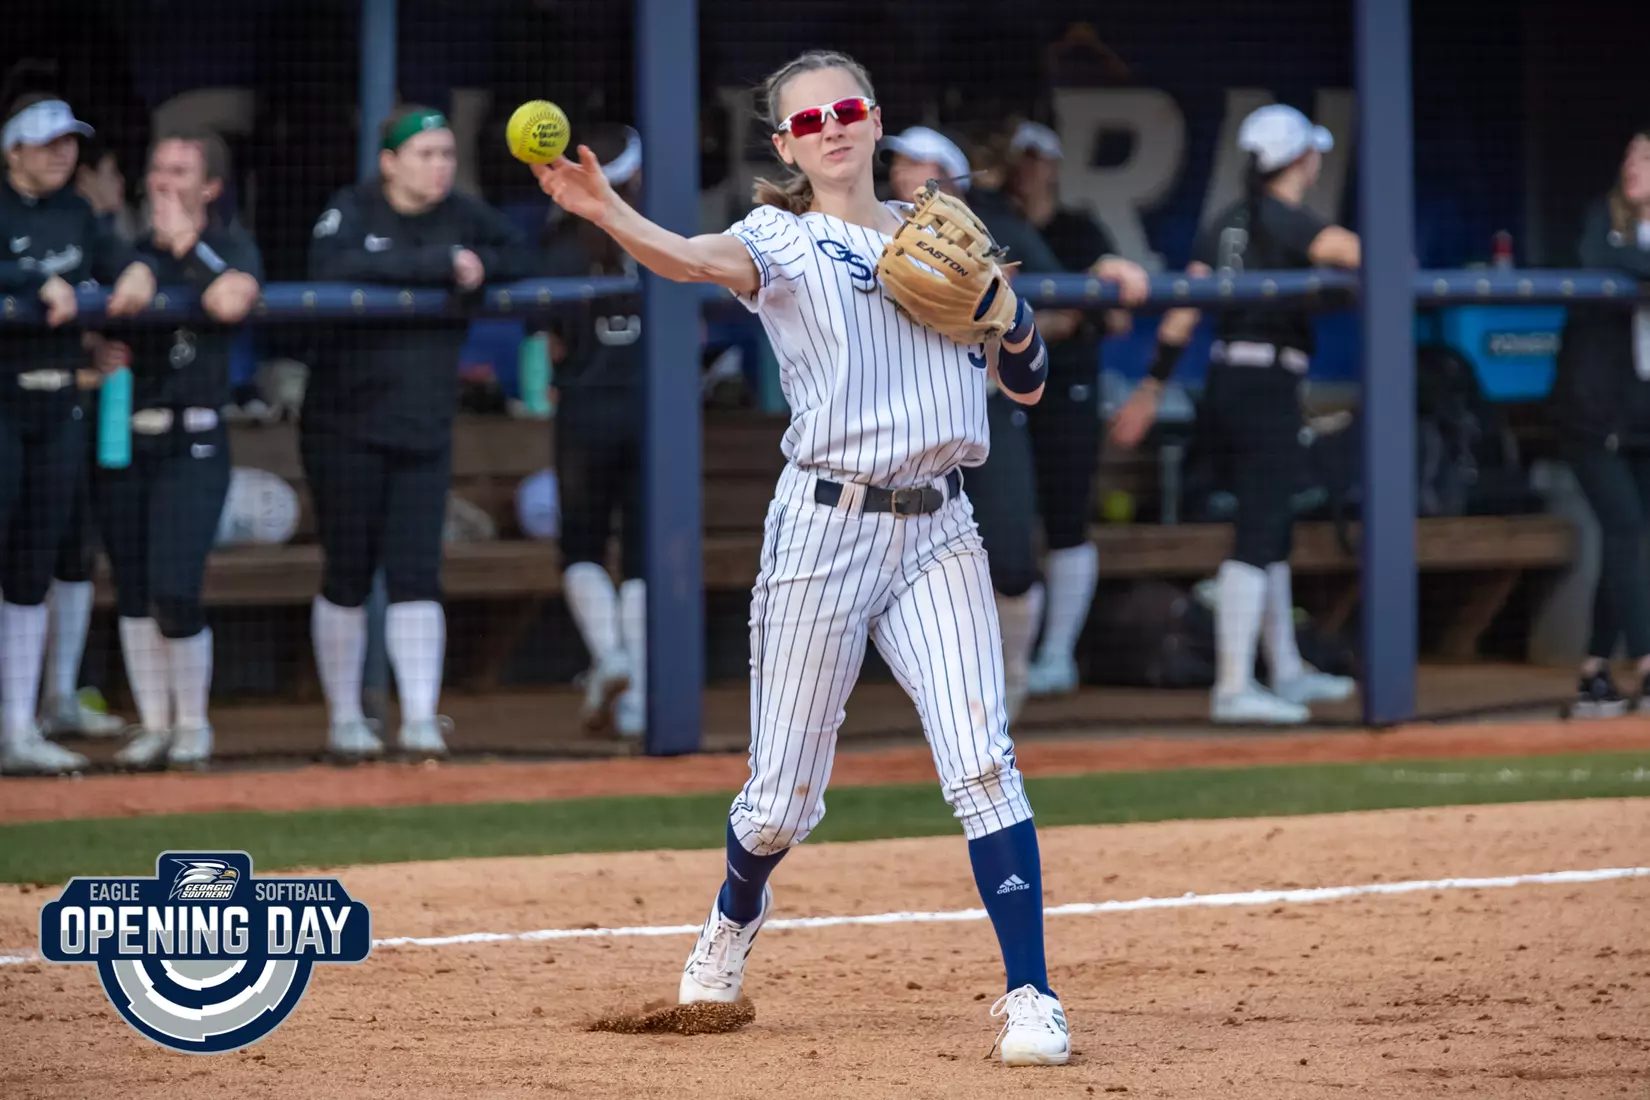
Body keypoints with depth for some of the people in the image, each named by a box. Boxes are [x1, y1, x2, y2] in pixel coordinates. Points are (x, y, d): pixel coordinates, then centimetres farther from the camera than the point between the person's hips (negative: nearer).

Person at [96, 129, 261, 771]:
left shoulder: (230, 247, 0)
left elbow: (230, 302, -22)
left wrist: (185, 243, -11)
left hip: (192, 444, -5)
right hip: (119, 438, 5)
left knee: (174, 591, -12)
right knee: (132, 591, 6)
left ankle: (193, 724, 6)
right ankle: (153, 724, 17)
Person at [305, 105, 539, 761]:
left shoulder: (462, 217, 8)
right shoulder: (352, 210, -6)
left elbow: (522, 259, 3)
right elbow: (331, 270, -24)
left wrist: (477, 268, -17)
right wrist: (438, 266, -25)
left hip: (425, 431, 3)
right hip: (346, 428, -3)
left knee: (415, 574, -4)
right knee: (348, 576, 2)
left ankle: (420, 720, -7)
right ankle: (345, 719, 13)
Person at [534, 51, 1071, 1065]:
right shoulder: (785, 238, 2)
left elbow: (1028, 385, 18)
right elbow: (699, 260, -22)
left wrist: (1005, 302, -3)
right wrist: (605, 211, -42)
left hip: (936, 531, 2)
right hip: (825, 525, -2)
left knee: (981, 761, -13)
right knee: (785, 794, 4)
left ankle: (1030, 998, -11)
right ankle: (738, 913, 37)